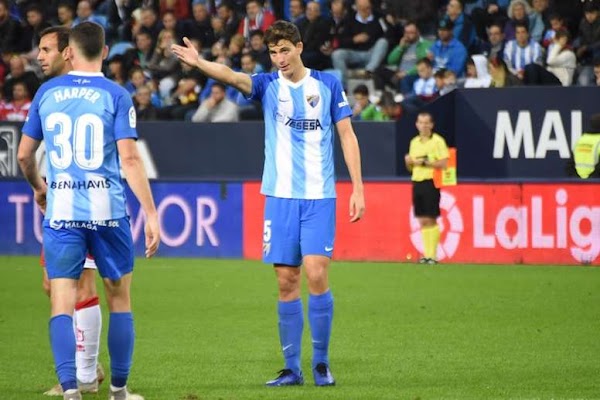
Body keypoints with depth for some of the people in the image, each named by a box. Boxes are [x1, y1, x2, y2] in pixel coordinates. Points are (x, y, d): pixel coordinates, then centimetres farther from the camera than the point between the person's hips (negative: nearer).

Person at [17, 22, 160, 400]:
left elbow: (24, 154, 13)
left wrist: (38, 187, 33)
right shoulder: (116, 96, -3)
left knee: (62, 304, 0)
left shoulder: (47, 92, 6)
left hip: (60, 212, 1)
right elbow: (129, 159, -12)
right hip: (107, 210, -1)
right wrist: (152, 215, -11)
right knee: (119, 298, 14)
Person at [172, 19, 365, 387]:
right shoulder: (269, 85, 4)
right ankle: (292, 368, 9)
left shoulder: (327, 84, 3)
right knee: (287, 281, 2)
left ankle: (321, 362, 1)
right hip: (280, 196, 2)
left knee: (316, 274, -12)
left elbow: (347, 135, 6)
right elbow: (232, 76, -16)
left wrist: (358, 187, 0)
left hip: (319, 196, -2)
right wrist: (199, 63, -37)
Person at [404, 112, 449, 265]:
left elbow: (444, 163, -12)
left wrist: (425, 162, -16)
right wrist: (408, 162, 0)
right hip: (417, 182, 6)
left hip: (430, 182, -6)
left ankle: (432, 255, -6)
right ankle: (426, 254, 8)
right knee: (422, 221, 5)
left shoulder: (437, 141, -4)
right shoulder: (414, 142, 16)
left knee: (430, 220, -8)